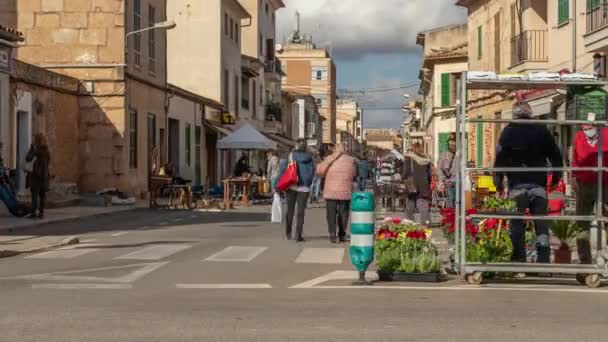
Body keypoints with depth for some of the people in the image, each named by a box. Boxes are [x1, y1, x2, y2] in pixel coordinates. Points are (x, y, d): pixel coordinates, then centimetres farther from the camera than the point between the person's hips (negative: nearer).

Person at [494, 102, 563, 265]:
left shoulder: (508, 131, 0)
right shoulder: (542, 130, 7)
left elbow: (500, 157, -5)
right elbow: (556, 155, 10)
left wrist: (498, 181, 0)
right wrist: (556, 177, 20)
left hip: (517, 184, -2)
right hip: (538, 184, 2)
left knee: (517, 223, 1)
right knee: (541, 222, 4)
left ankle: (518, 260, -2)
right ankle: (544, 259, -2)